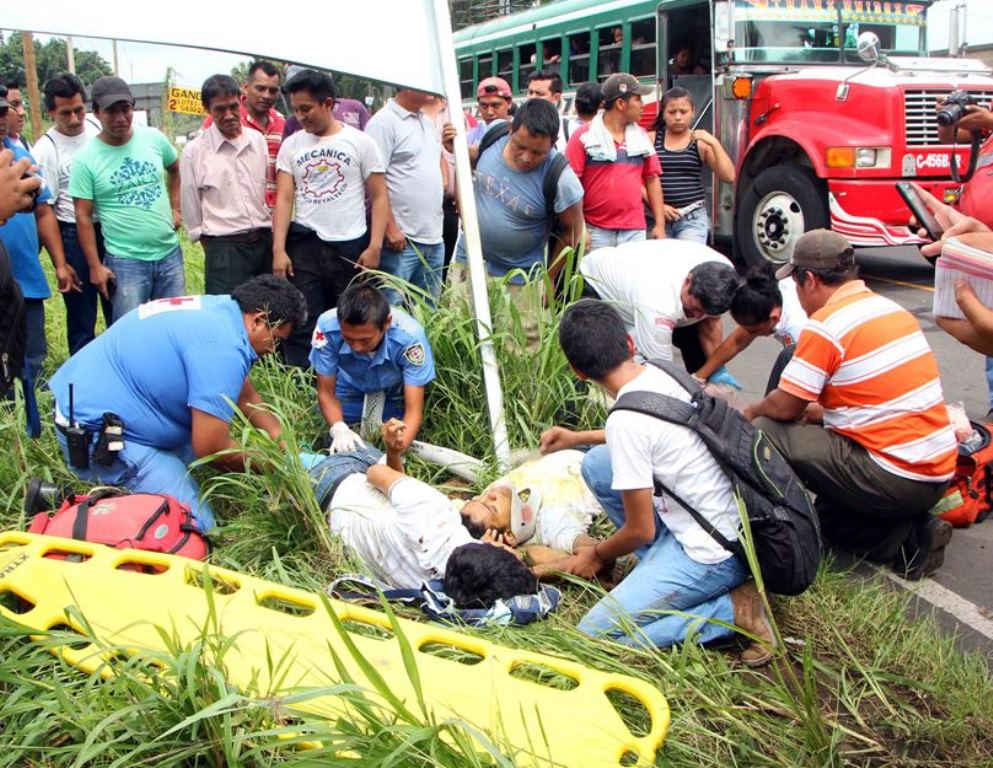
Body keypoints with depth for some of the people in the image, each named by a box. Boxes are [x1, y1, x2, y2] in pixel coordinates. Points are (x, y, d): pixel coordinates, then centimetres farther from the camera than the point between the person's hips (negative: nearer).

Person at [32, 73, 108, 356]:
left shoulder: (98, 127, -1)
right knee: (81, 314, 7)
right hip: (75, 236, -4)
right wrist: (60, 263, -13)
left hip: (113, 229, 4)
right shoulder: (46, 149, -12)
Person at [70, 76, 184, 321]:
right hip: (125, 262, -4)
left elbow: (175, 169, 21)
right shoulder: (85, 160, -10)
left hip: (170, 253, 4)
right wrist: (95, 267, -8)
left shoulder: (154, 138, 0)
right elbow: (83, 217, -6)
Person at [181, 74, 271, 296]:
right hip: (225, 248, -4)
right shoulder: (194, 151, -5)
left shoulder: (258, 140, 6)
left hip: (265, 243, 4)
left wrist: (267, 235, 13)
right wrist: (212, 248, 5)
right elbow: (190, 208, 2)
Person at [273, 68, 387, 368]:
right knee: (301, 325, 0)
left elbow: (379, 197, 0)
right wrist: (279, 249, -7)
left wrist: (375, 246, -10)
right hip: (303, 245, 2)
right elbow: (284, 199, 3)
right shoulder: (291, 145, 8)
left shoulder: (360, 142, 1)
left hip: (351, 247, -1)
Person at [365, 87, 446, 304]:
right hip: (402, 238, -8)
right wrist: (391, 229, -19)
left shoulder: (427, 121, 15)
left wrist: (443, 181, 15)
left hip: (434, 238, 8)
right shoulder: (384, 122, -10)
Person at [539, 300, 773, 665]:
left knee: (594, 634, -9)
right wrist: (576, 437, 32)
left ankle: (734, 609, -5)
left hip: (713, 554, -9)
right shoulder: (661, 374, 0)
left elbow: (640, 530, -14)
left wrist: (597, 555, 7)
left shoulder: (626, 420, -24)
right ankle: (658, 566, 11)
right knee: (597, 463, 11)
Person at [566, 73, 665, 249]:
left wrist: (660, 224, 8)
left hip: (635, 231, 4)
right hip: (596, 231, -4)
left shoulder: (641, 137, 12)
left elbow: (652, 180, 15)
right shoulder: (584, 136, -3)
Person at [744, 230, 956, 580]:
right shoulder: (891, 308, 11)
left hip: (894, 481, -9)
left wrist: (753, 411, 13)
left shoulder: (825, 324, -14)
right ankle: (910, 532, 7)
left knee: (766, 433, -7)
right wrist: (816, 411, 26)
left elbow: (785, 407, -8)